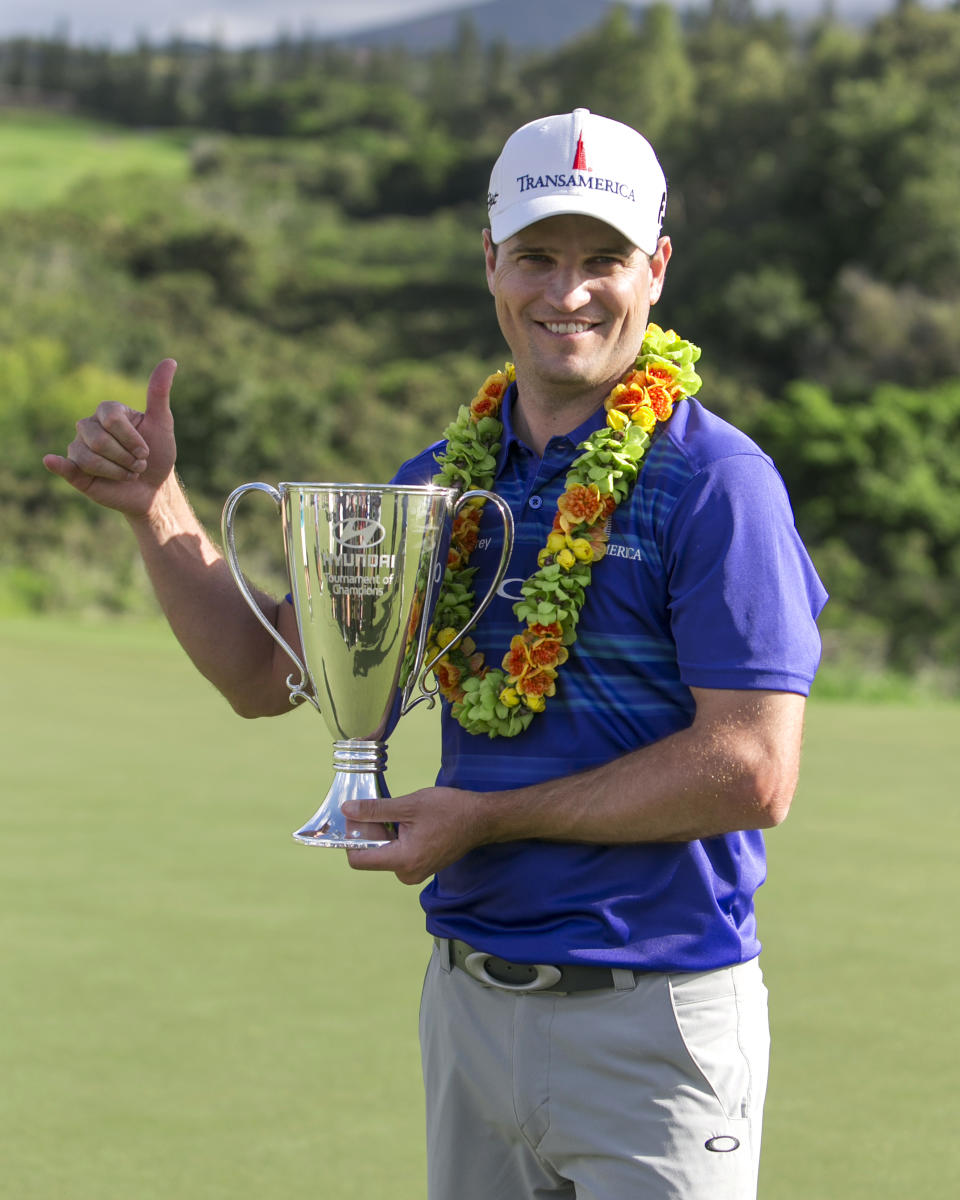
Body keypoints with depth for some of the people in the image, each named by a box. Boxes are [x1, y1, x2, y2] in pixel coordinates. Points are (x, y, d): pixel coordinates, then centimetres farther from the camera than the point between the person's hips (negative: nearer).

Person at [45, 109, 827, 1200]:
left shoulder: (714, 480, -11)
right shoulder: (444, 478, 10)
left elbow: (753, 774, -18)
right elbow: (264, 674, 16)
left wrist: (489, 819, -13)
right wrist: (154, 506, 2)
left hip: (653, 1019, -6)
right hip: (467, 997, 6)